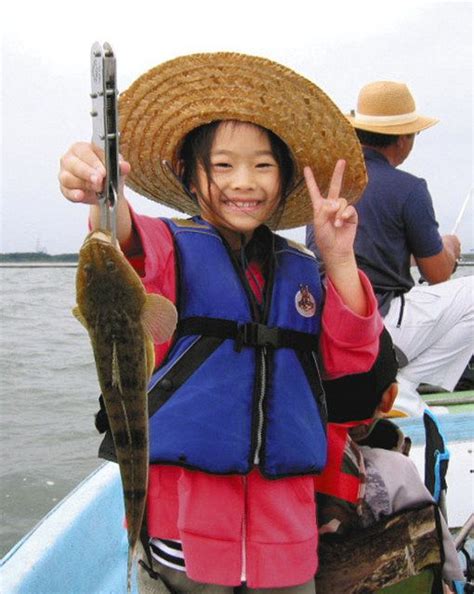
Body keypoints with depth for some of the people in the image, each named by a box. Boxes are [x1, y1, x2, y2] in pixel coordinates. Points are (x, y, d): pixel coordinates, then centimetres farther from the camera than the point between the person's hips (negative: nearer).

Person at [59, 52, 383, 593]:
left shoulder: (300, 269, 9)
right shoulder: (176, 245, -3)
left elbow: (349, 359, 3)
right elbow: (135, 253, -27)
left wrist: (338, 261, -9)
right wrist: (107, 201, -49)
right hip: (186, 503, -4)